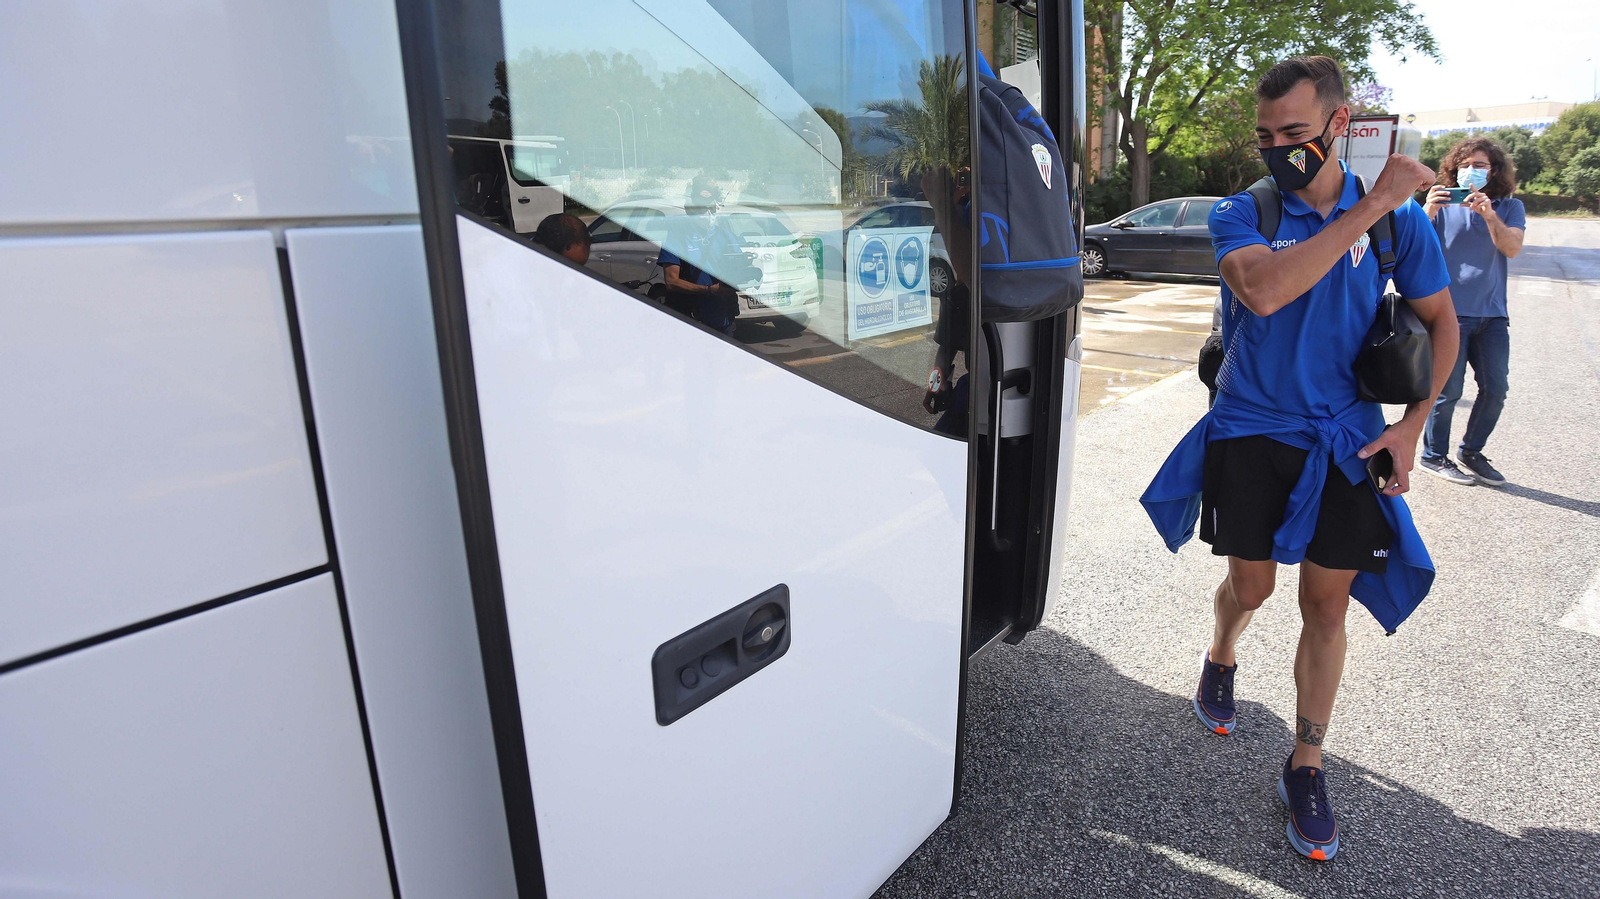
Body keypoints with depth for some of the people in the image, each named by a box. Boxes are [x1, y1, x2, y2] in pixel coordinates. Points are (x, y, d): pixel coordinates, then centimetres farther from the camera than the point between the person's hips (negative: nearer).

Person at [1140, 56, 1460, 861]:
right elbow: (1263, 290, -27)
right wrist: (1370, 207, -24)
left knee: (1327, 603, 5)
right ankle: (1220, 660, 43)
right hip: (1251, 432, -1)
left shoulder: (1398, 219, 1)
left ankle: (1306, 767, 19)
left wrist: (1412, 423, -2)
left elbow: (1440, 320, 10)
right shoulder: (1240, 214, -5)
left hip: (1347, 441, 1)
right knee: (1250, 586, 8)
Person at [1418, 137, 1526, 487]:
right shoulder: (1443, 204, 2)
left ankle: (1471, 451, 22)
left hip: (1492, 314, 4)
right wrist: (1427, 213, -25)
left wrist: (1489, 215, -22)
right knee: (1448, 390, -4)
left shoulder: (1510, 207, 9)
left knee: (1495, 387, 5)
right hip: (1450, 311, -3)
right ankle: (1434, 455, 11)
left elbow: (1512, 248, -7)